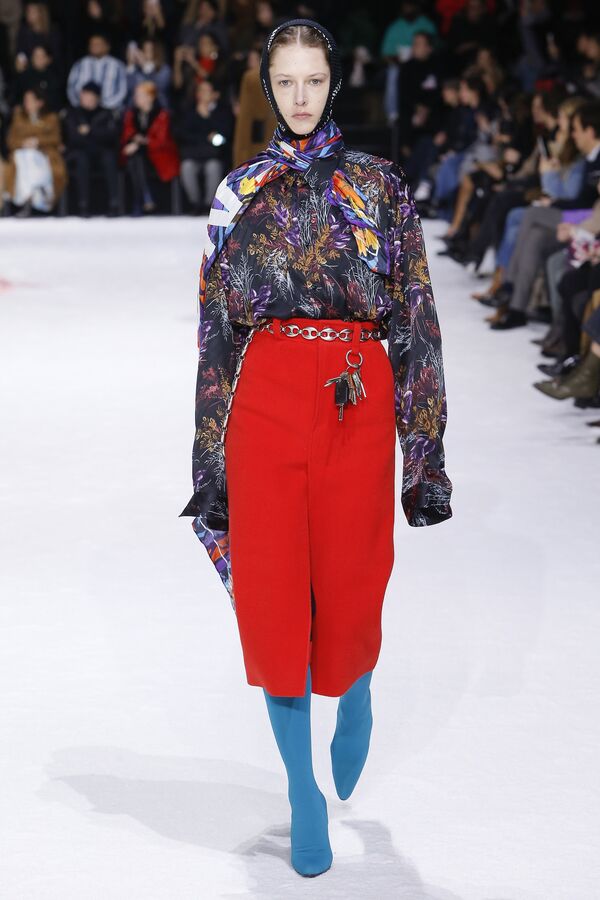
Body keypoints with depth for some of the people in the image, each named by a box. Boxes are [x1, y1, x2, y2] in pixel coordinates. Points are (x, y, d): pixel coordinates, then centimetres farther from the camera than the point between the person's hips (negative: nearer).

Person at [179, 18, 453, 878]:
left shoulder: (380, 186, 4)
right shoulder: (241, 192, 9)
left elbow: (417, 322, 3)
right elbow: (217, 329, 10)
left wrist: (426, 453, -1)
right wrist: (210, 458, 7)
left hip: (358, 403, -1)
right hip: (265, 402, 1)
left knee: (349, 590, 2)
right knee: (270, 598, -1)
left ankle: (353, 701, 39)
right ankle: (304, 794, 14)